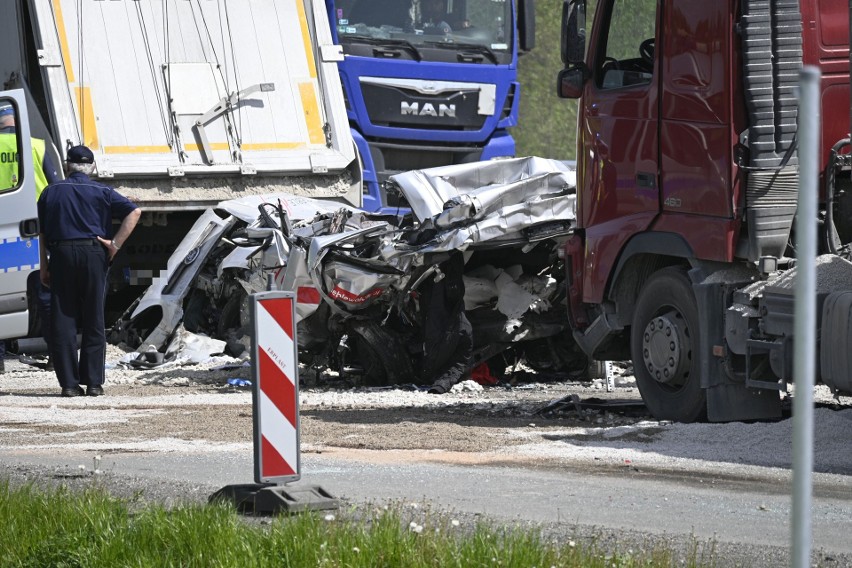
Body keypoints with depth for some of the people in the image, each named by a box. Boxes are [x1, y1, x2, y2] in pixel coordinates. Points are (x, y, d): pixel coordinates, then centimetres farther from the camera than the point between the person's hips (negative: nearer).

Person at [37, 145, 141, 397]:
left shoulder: (51, 192, 10)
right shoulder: (101, 192, 6)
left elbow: (42, 233, 7)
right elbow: (134, 212, -5)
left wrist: (44, 267, 9)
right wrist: (116, 243, -5)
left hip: (61, 254, 1)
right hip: (93, 254, -1)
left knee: (62, 320, 3)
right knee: (94, 321, 5)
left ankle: (69, 383, -2)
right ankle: (93, 382, 3)